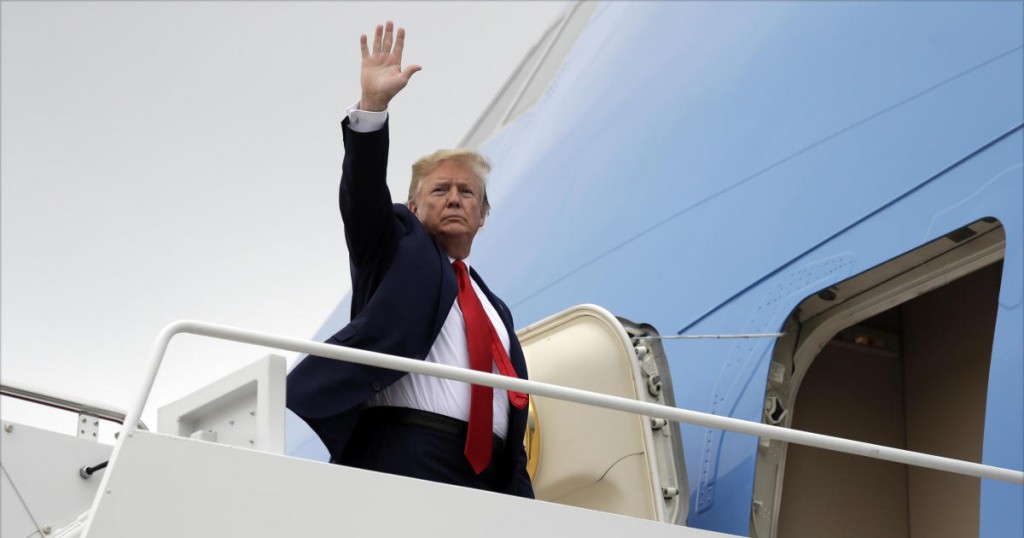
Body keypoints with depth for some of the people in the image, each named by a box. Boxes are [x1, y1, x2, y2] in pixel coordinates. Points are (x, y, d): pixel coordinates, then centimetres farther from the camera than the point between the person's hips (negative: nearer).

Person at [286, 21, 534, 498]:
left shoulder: (495, 310, 30)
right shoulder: (399, 251, 19)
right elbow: (363, 197, -2)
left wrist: (525, 512, 12)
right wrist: (373, 105, -17)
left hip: (486, 476, 5)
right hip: (404, 456, -5)